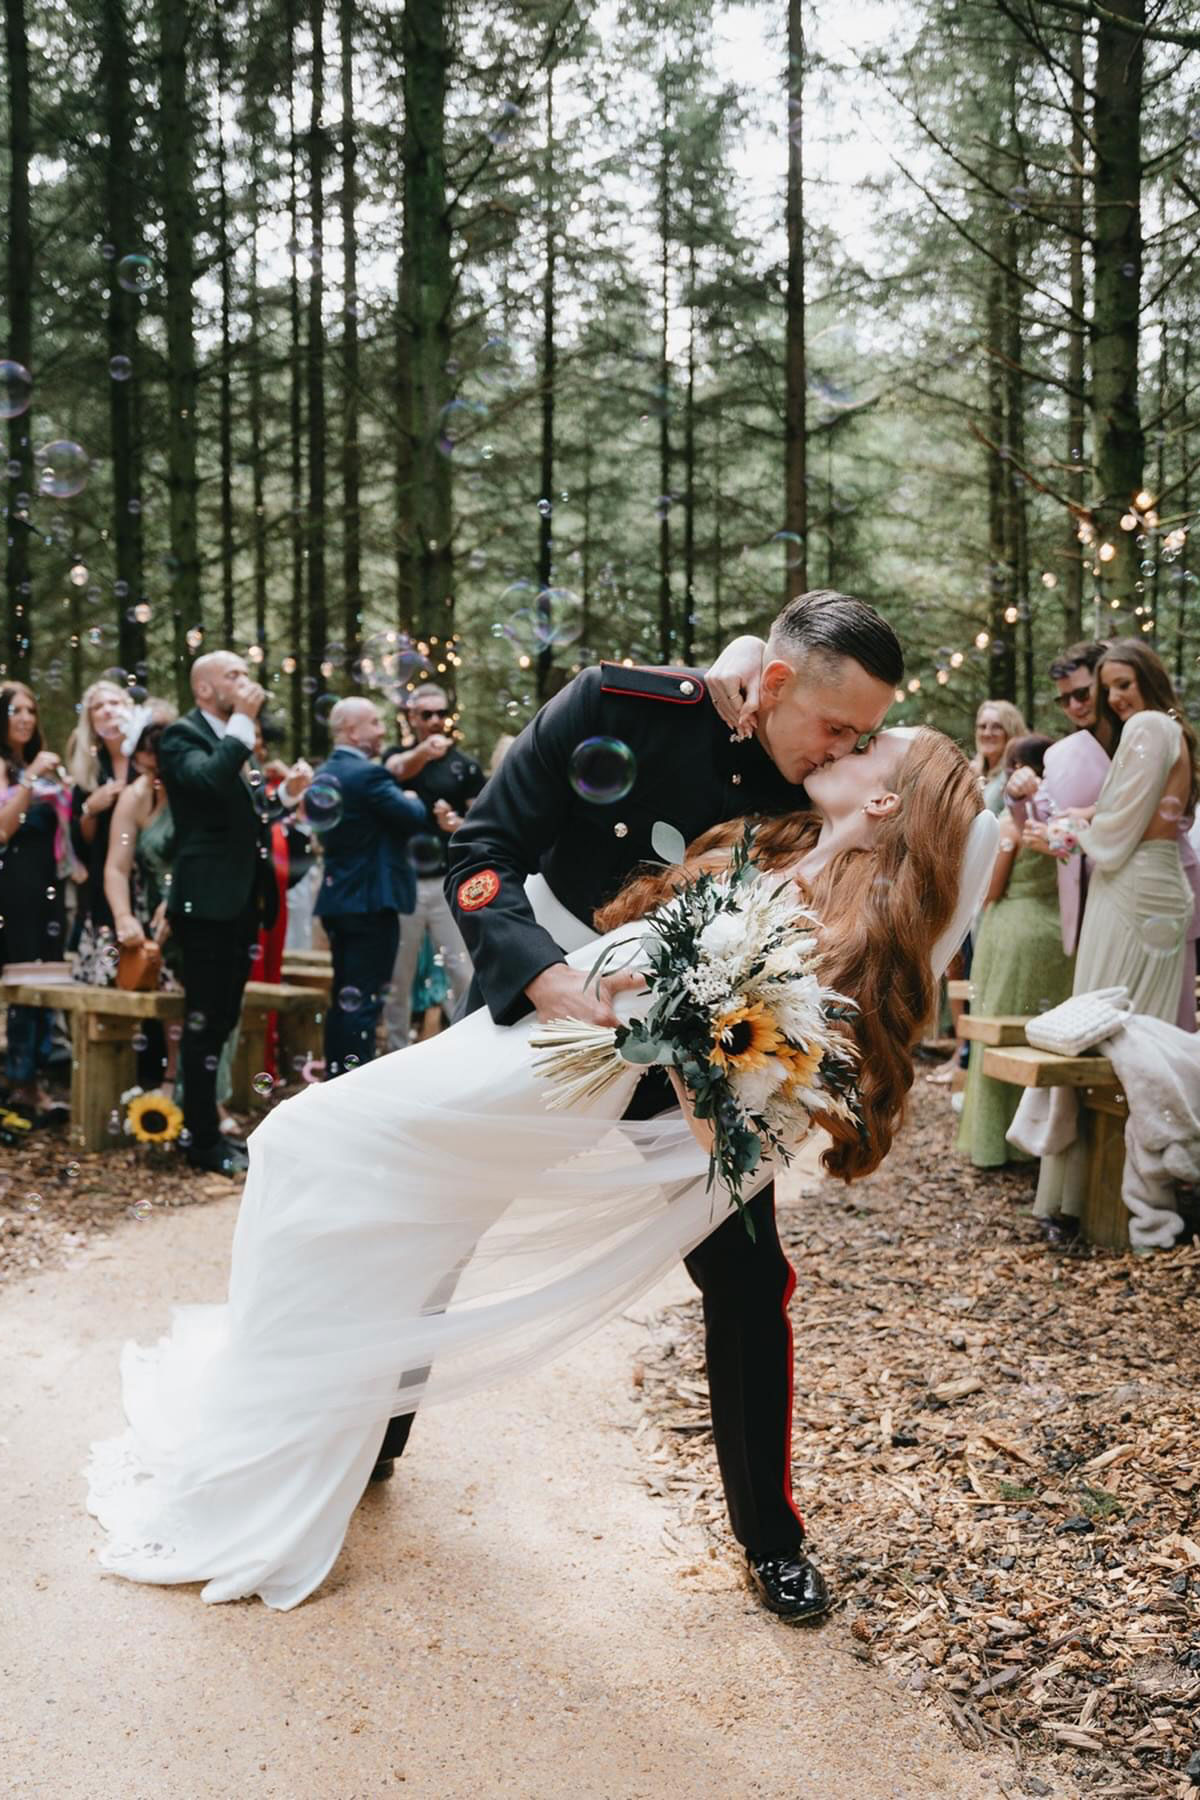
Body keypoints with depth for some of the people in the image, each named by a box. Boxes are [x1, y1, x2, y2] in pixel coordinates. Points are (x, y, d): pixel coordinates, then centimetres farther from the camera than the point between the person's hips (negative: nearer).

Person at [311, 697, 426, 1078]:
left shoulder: (323, 774, 12)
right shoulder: (367, 774, -16)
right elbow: (414, 817, -20)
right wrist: (413, 799, 3)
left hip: (336, 897, 9)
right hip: (371, 899, -9)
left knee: (343, 996, 17)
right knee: (364, 998, -4)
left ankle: (336, 1076, 23)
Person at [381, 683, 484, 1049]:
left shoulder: (465, 765, 5)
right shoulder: (397, 756, 5)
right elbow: (399, 770, -21)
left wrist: (457, 824, -19)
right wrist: (423, 753, -43)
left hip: (449, 881, -1)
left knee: (462, 972, -4)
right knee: (399, 976, 8)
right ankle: (397, 1054, 19)